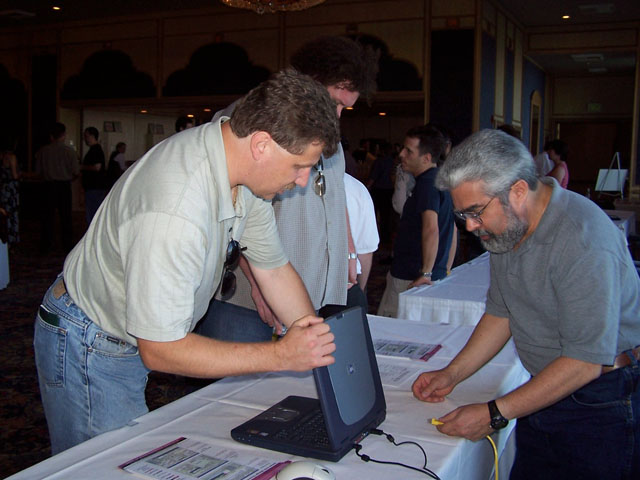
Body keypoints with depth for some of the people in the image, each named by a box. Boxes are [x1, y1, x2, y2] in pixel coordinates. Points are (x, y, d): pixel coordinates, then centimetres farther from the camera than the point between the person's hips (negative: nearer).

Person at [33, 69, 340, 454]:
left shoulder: (245, 165, -10)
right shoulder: (175, 210, -38)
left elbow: (274, 268, 0)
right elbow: (160, 350, -31)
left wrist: (323, 356, -4)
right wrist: (281, 356, -28)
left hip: (136, 338, 8)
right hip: (91, 351, -8)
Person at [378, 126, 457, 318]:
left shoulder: (427, 183, -15)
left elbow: (431, 229, -28)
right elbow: (452, 231, 22)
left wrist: (426, 273, -25)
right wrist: (445, 272, 25)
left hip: (410, 280, -10)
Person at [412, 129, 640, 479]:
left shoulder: (586, 242, -26)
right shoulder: (507, 227, 1)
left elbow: (585, 362, -26)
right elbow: (501, 313, 13)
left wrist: (494, 414, -22)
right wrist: (452, 374, 5)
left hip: (601, 405, -7)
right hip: (547, 389, 7)